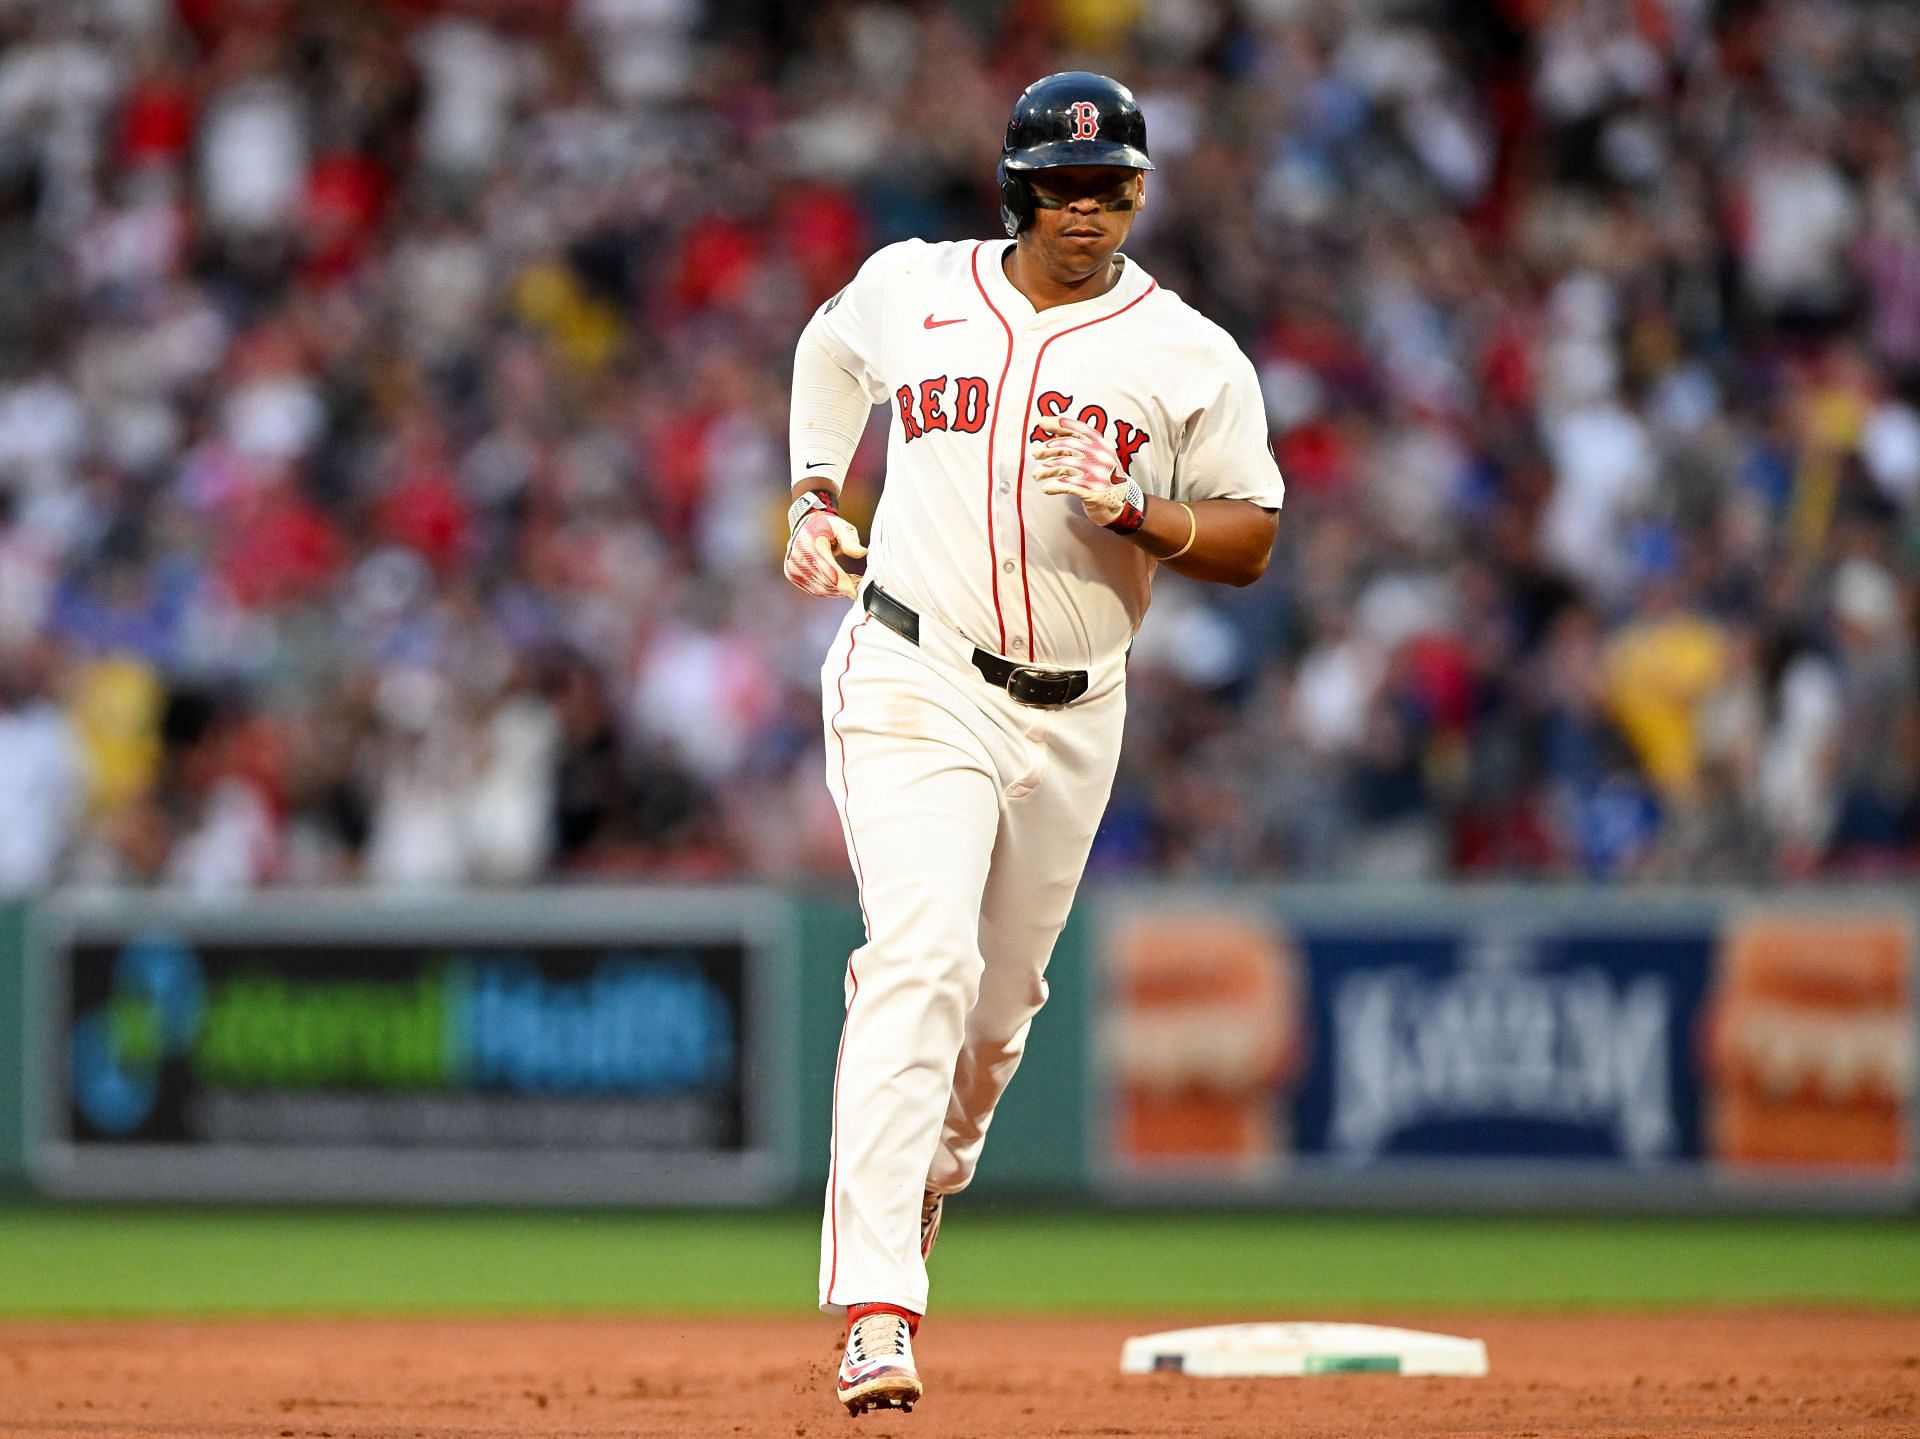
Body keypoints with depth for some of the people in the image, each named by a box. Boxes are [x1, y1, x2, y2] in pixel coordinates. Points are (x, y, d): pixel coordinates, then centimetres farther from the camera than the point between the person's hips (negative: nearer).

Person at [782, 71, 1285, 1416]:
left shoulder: (1191, 357, -1)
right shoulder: (911, 289, 3)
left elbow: (1251, 543, 1)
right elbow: (833, 345, 26)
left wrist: (1131, 511, -17)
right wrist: (814, 496, 15)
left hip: (1072, 718, 3)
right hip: (913, 684, -2)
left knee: (999, 998, 15)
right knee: (922, 962, -21)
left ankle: (925, 1182, 48)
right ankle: (875, 1308, -29)